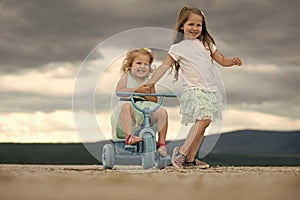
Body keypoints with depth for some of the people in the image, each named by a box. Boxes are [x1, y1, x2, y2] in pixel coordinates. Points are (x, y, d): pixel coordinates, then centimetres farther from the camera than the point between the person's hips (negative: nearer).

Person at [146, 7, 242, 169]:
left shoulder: (206, 44, 15)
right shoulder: (177, 48, 1)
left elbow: (222, 60, 16)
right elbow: (164, 66, -5)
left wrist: (233, 61, -5)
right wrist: (150, 82, -16)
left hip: (210, 89, 6)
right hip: (193, 90, -6)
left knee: (203, 122, 4)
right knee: (204, 119, -23)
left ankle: (190, 160, 9)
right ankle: (181, 152, -17)